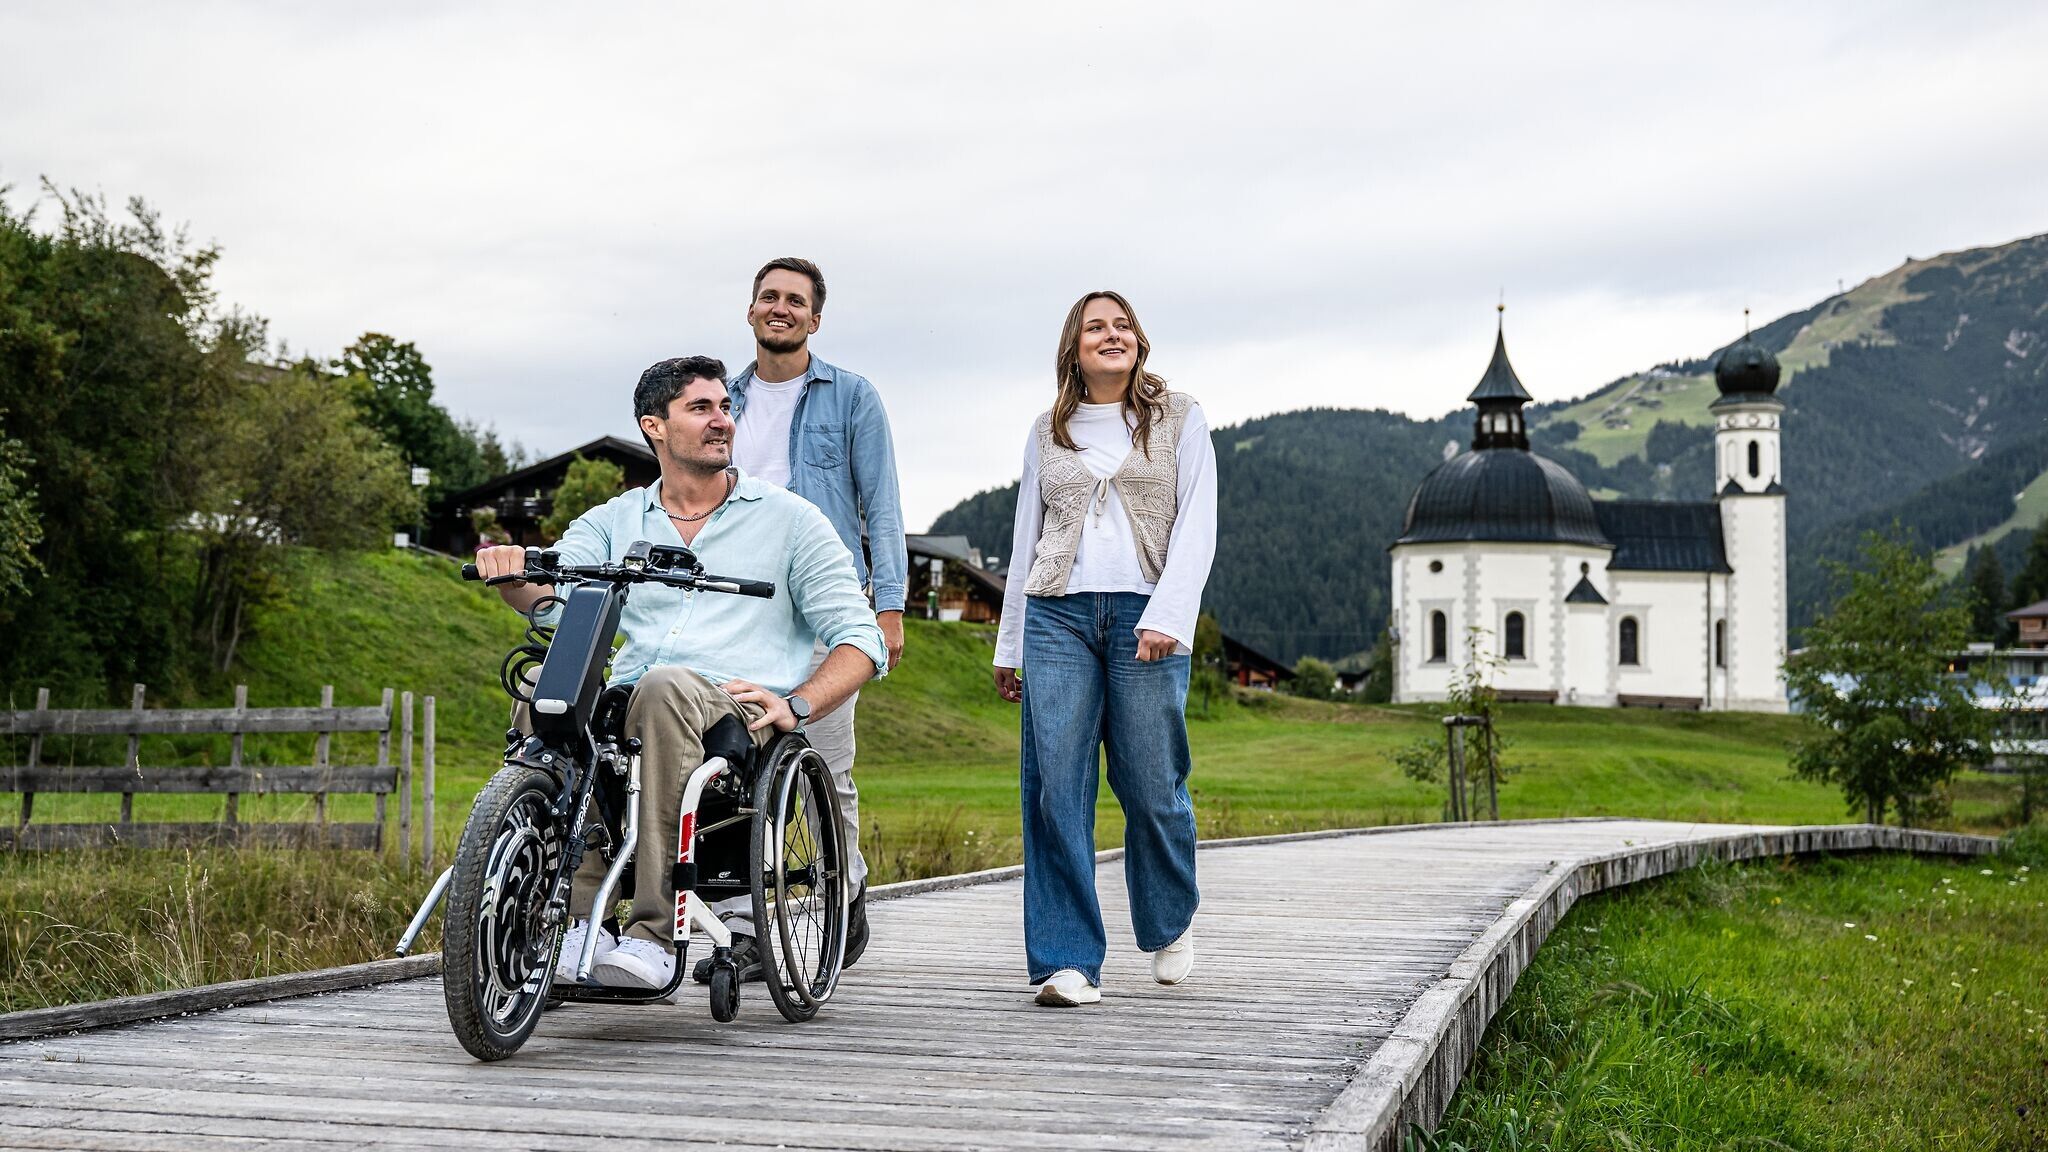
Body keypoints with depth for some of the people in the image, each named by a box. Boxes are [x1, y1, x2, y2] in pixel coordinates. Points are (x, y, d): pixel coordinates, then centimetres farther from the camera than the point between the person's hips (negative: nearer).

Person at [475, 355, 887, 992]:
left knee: (664, 687, -37)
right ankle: (579, 921, -30)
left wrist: (796, 704, -11)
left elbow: (861, 640, 7)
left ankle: (654, 934, -39)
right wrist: (511, 570, -20)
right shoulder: (616, 521, 21)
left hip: (743, 715, -3)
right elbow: (547, 586, 4)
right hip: (628, 714, 3)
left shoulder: (789, 520, 13)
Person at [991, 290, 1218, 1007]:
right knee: (1055, 786, -8)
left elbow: (1196, 529, 1)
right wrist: (1008, 645, 17)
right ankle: (1068, 961, -5)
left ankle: (1170, 923, 26)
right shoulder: (1048, 434, 16)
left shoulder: (1179, 422, 9)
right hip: (1058, 616, 2)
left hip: (1145, 617, -2)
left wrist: (1167, 618, -12)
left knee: (1151, 785, -2)